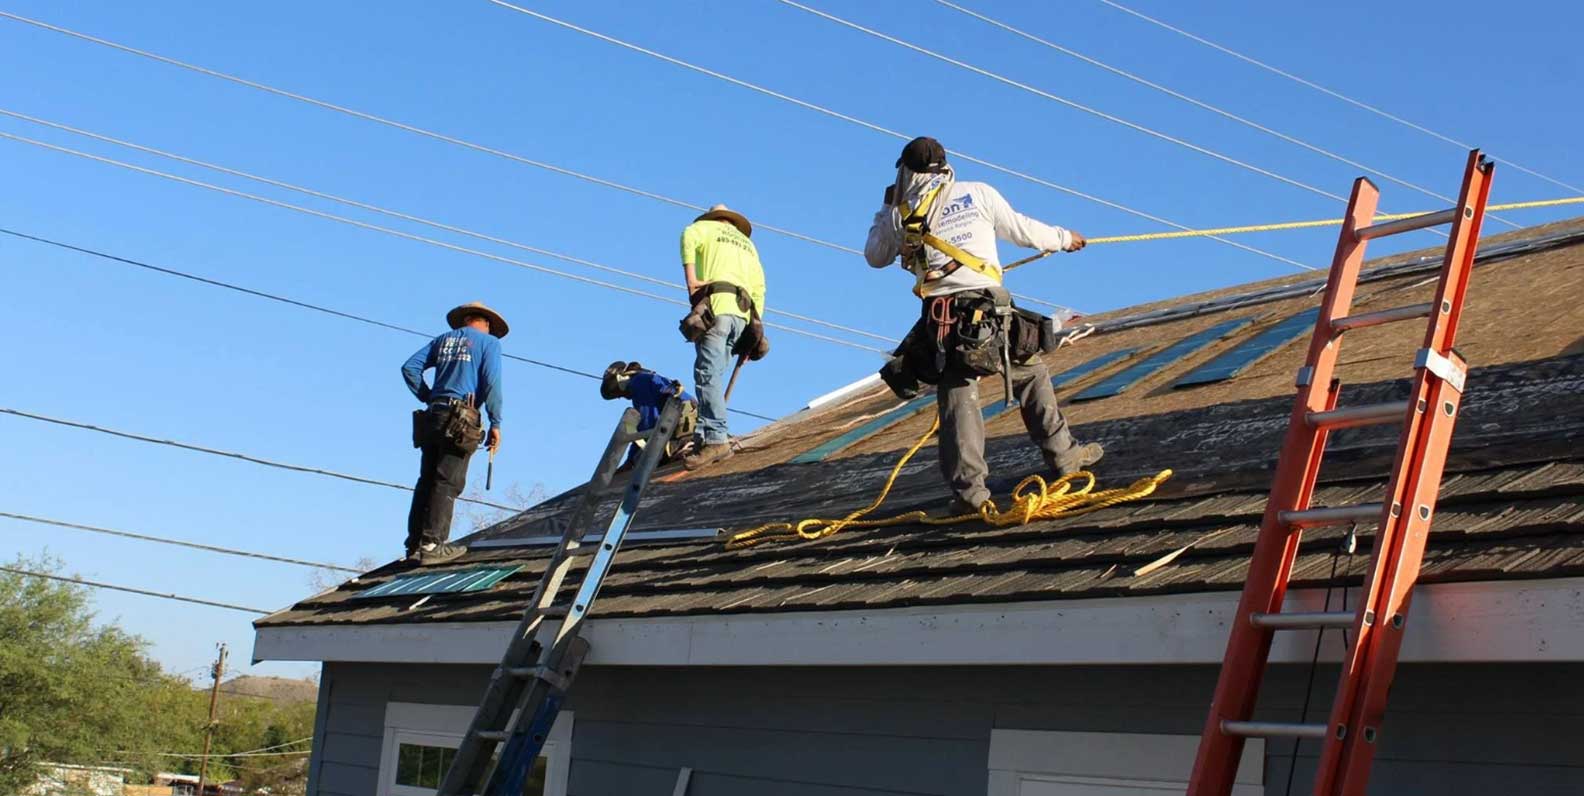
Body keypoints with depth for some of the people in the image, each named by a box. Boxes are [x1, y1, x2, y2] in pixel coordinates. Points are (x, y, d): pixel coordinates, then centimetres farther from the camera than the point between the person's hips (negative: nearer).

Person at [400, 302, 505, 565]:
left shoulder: (444, 339, 21)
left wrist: (428, 398, 15)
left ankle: (415, 545, 4)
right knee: (448, 482, -8)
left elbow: (410, 367, 12)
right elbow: (491, 382, -8)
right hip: (461, 421, -5)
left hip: (434, 415, 5)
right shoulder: (488, 342, 6)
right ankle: (432, 544, -14)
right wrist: (496, 423, -6)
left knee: (427, 481, 7)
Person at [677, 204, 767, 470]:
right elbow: (759, 287, 22)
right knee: (713, 375, 6)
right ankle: (705, 437, -4)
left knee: (707, 373, -15)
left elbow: (689, 236, -7)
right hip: (741, 314, 6)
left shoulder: (707, 227, 19)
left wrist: (690, 278, -11)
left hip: (716, 305, -6)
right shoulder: (748, 244, 33)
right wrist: (754, 331, 19)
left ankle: (716, 439, -27)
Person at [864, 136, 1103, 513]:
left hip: (941, 321, 1)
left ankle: (969, 489, -3)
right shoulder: (978, 193, 5)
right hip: (991, 311, 0)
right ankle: (1062, 454, 25)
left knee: (957, 403, 4)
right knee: (1031, 376, 19)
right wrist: (1062, 238, 31)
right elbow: (1021, 229, 14)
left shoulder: (900, 214, 7)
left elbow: (875, 257, 24)